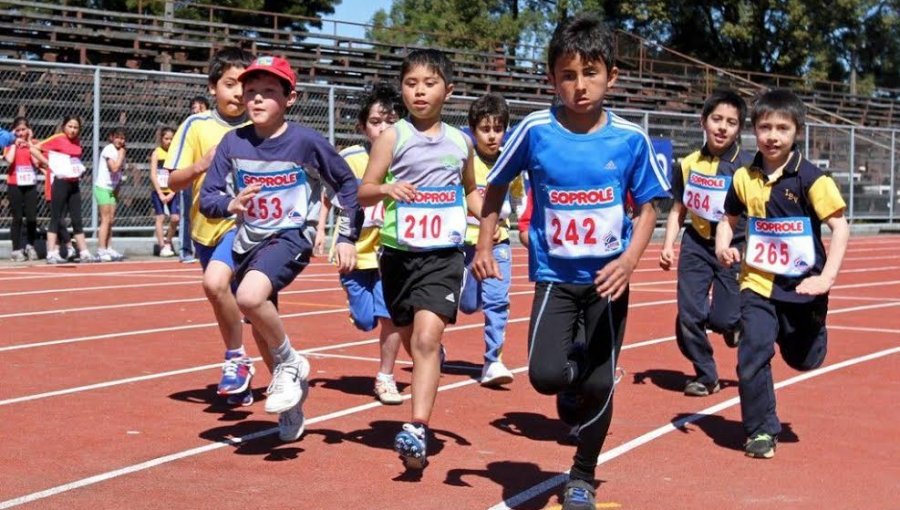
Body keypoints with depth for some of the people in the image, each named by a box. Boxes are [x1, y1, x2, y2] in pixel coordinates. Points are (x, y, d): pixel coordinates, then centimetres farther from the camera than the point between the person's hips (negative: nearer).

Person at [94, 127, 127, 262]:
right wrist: (121, 154, -16)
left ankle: (109, 250, 10)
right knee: (105, 220, -10)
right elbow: (114, 168, -25)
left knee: (111, 220, 7)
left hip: (112, 189, 8)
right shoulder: (109, 149, -13)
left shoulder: (120, 152, 11)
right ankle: (101, 251, -9)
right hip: (102, 188, -8)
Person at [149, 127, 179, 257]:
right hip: (159, 192, -2)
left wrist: (172, 193, -9)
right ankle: (162, 246, 3)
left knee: (175, 218, -7)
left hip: (172, 192, 2)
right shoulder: (157, 153, 0)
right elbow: (153, 175, -4)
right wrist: (160, 194, -11)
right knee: (160, 217, -4)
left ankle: (167, 241, 16)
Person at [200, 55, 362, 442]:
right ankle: (291, 395, 37)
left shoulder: (306, 141, -11)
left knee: (251, 296, -32)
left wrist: (347, 237, -2)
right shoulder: (233, 143, -3)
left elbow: (347, 183, 1)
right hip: (248, 242, 5)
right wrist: (231, 203, -24)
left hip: (290, 236, -5)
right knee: (264, 328, 14)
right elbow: (207, 199, -2)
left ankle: (291, 364, -7)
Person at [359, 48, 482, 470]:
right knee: (411, 341, 15)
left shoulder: (460, 142, 7)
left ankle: (417, 430, -23)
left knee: (427, 337, -18)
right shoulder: (393, 137, -1)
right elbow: (363, 193, -7)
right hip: (400, 253, 1)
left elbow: (471, 191, 24)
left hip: (444, 254, -1)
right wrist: (386, 188, -29)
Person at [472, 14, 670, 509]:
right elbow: (496, 185, 7)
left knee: (600, 385, 2)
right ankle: (574, 378, 22)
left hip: (607, 277, 0)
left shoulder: (630, 138, -8)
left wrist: (629, 261, -15)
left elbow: (647, 207, 1)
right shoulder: (535, 130, -8)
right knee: (546, 375, -17)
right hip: (555, 276, 0)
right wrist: (485, 247, 0)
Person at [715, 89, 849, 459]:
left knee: (804, 359, 15)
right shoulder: (744, 178, -1)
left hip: (803, 286, -1)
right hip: (758, 284, 1)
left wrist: (827, 277, -21)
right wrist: (723, 245, -8)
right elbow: (730, 219, 14)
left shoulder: (811, 178, -11)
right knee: (753, 355, -11)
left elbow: (839, 226, -13)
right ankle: (760, 431, 5)